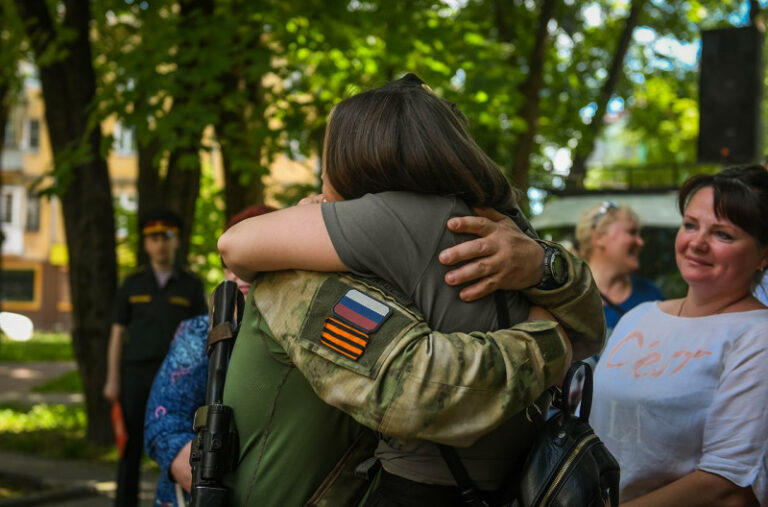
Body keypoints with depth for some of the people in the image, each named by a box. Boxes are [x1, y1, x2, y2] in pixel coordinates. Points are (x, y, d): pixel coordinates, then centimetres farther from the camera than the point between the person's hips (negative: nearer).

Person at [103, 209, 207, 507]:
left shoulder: (192, 286, 5)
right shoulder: (132, 286, 6)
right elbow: (117, 335, 6)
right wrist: (112, 381, -2)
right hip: (137, 374, 0)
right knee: (131, 446, 0)